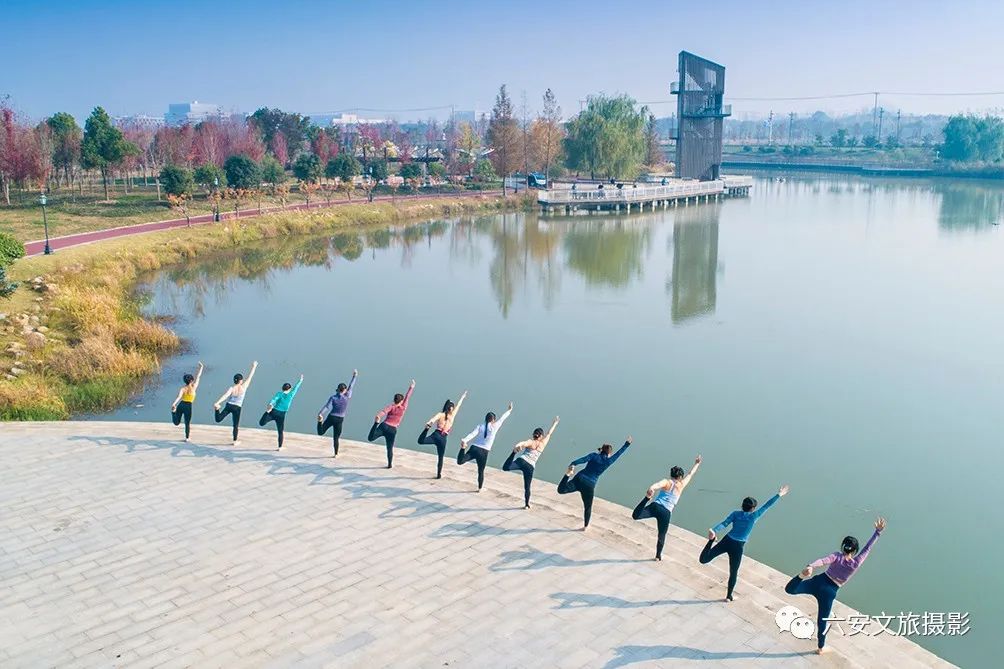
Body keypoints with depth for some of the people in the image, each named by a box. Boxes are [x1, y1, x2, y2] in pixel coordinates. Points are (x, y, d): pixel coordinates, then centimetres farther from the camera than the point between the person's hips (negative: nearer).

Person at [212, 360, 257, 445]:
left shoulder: (231, 388, -7)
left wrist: (217, 403, -28)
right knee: (236, 425, 11)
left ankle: (217, 408, -17)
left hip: (229, 406, 1)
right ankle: (235, 441, 18)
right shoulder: (244, 387, -9)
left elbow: (225, 396, -21)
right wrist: (254, 367, 8)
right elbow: (250, 377, 0)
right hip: (237, 408, -1)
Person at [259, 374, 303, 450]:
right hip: (281, 415, 1)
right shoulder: (291, 394, 3)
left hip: (274, 412, -1)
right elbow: (296, 387, 17)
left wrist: (270, 404, -33)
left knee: (261, 423, -6)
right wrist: (301, 380, 31)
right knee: (280, 432, 8)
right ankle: (280, 447, 9)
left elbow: (274, 399, -18)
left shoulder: (279, 393, 1)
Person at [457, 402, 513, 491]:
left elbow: (472, 434, -11)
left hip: (474, 448, 1)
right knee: (481, 471, 16)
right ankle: (480, 488, 28)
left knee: (460, 461, -11)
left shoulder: (480, 426, 5)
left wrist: (464, 440, -24)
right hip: (484, 452, -1)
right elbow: (502, 418, 14)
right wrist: (509, 410, 28)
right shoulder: (494, 427, 0)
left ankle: (463, 447, -34)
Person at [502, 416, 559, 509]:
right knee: (527, 487, 18)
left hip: (522, 461, -3)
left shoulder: (530, 442, 6)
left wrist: (516, 447, -38)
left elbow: (523, 443, -18)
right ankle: (527, 504, 27)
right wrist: (555, 422, 41)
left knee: (506, 467, -27)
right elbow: (549, 433, 28)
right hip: (530, 467, 3)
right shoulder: (543, 443, 14)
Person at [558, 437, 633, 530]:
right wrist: (627, 443, 24)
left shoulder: (594, 455, 5)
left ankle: (568, 474, -35)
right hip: (590, 486, 0)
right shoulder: (608, 461, 5)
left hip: (579, 479, 0)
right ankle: (585, 526, 30)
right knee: (588, 507, 20)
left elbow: (583, 459, -12)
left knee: (561, 490, -12)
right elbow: (619, 452, 15)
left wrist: (572, 464, -23)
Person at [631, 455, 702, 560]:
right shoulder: (681, 486, 14)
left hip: (655, 506, -1)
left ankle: (647, 499, -38)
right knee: (661, 535, 20)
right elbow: (690, 475, 30)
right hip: (666, 512, 2)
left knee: (635, 515, -19)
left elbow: (657, 485, -15)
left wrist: (651, 489, -35)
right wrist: (696, 464, 44)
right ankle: (658, 555, 31)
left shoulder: (666, 482, 9)